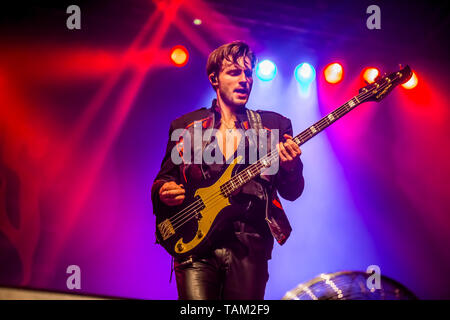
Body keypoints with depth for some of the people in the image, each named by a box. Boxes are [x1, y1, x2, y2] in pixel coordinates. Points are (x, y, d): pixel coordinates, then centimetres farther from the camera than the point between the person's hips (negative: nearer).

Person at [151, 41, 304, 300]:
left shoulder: (274, 125, 10)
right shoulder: (185, 126, 12)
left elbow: (292, 192, 6)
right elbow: (165, 178, 17)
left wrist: (291, 167, -15)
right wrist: (164, 191, -6)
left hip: (249, 248, 1)